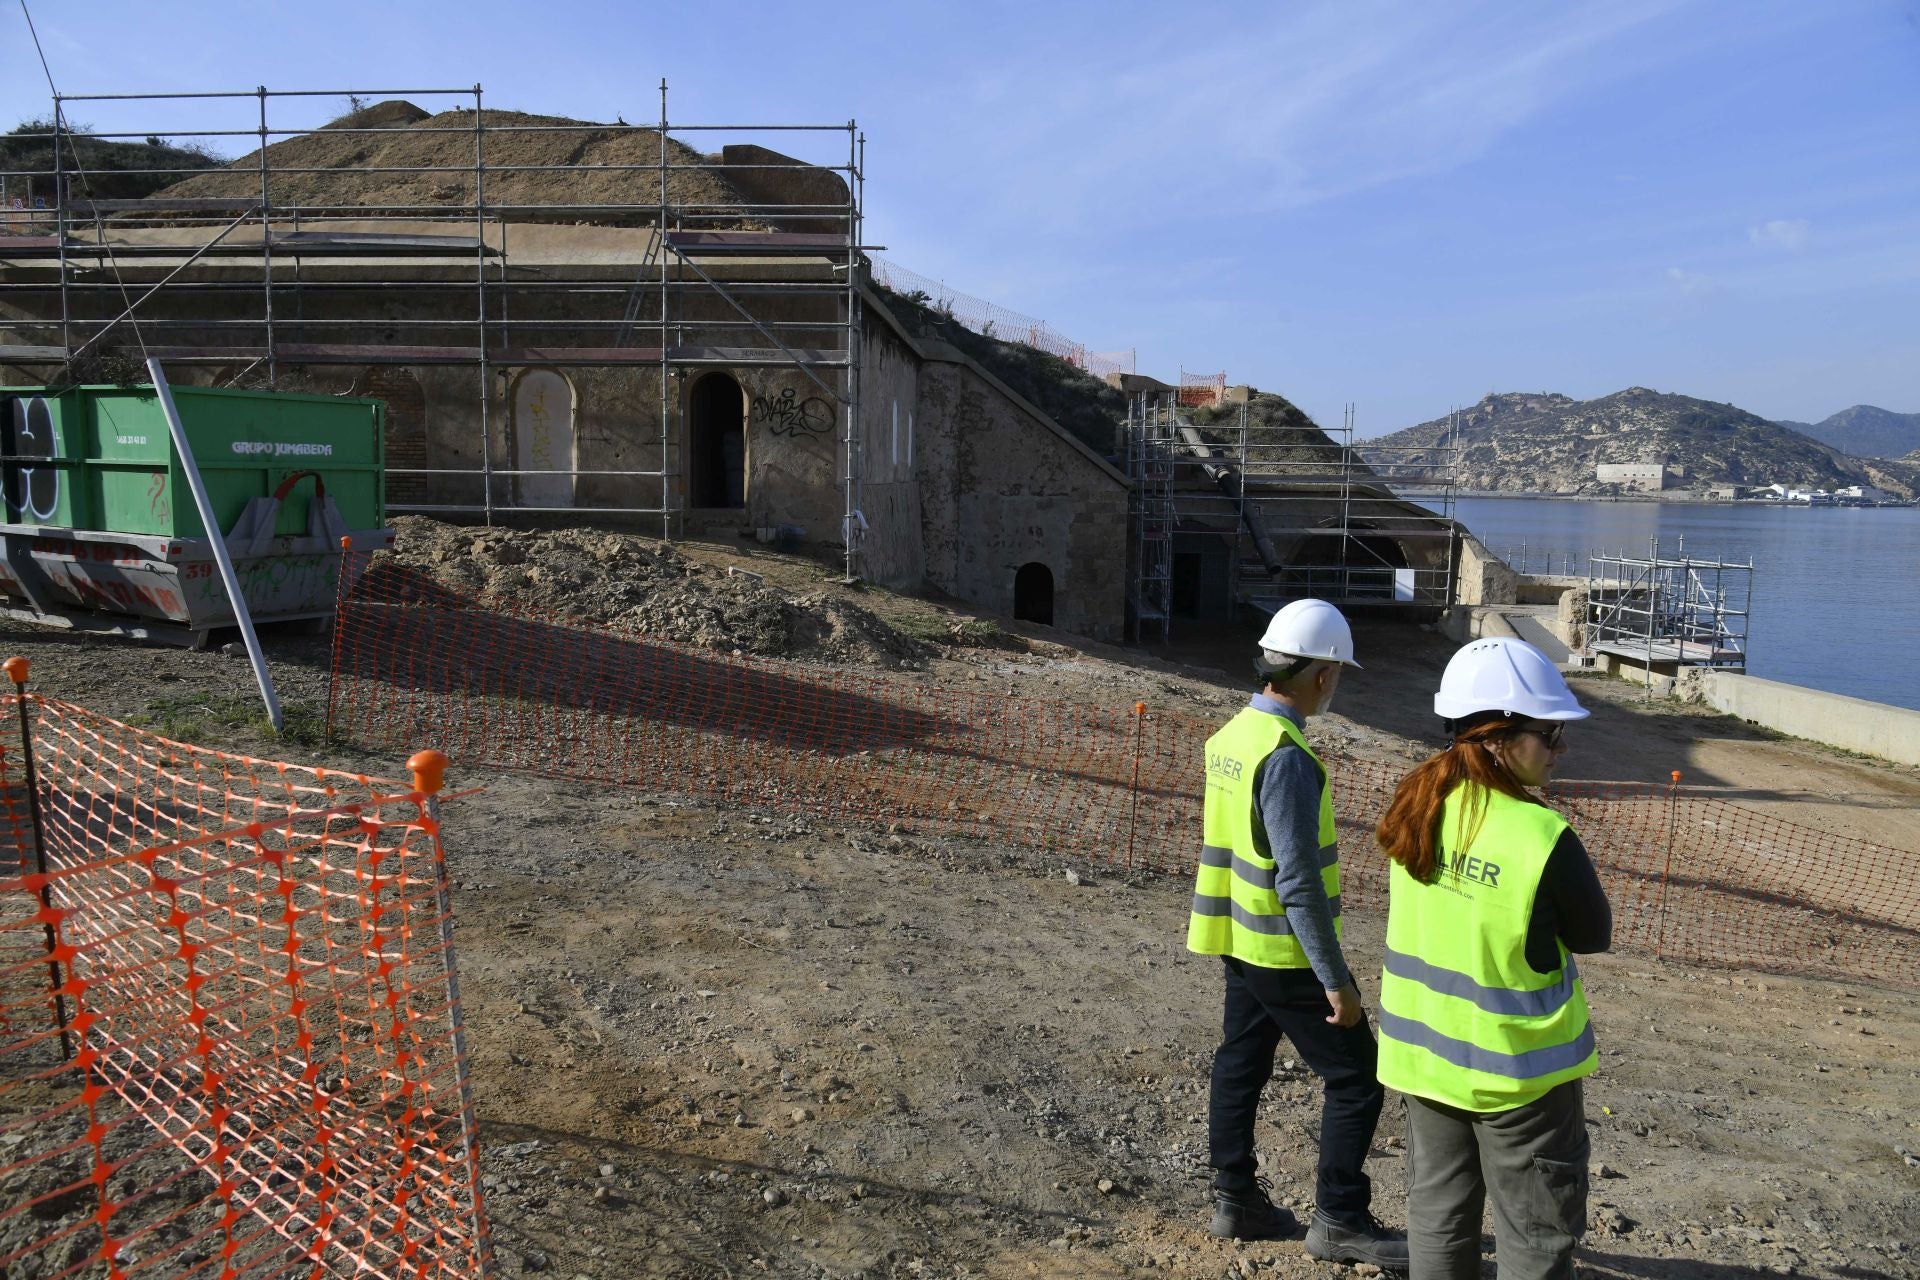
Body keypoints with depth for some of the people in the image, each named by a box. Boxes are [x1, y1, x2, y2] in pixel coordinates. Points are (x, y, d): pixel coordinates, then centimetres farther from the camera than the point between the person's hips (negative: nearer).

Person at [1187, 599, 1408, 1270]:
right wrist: (1336, 979, -20)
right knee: (1356, 1080, 5)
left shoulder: (1231, 735, 4)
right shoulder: (1286, 757, -25)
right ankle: (1340, 1220, 15)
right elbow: (1300, 882, -25)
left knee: (1240, 1066, 17)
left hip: (1241, 942, 9)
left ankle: (1235, 1199, 29)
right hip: (1286, 954, -9)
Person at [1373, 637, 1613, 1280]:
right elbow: (1594, 934, -9)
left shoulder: (1417, 804, -8)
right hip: (1515, 1067, -5)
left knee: (1439, 1211, 20)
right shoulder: (1543, 837, -26)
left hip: (1424, 1046, 6)